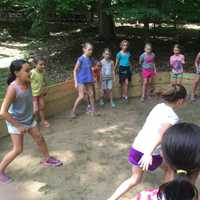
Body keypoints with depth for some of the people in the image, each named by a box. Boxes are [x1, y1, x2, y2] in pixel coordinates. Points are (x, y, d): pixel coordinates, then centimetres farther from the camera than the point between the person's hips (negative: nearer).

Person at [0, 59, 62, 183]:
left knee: (40, 139, 17)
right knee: (18, 150, -1)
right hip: (15, 122, -7)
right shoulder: (13, 88, -31)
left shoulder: (28, 82, -11)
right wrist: (18, 126, -23)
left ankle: (47, 159, 39)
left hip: (29, 119, 7)